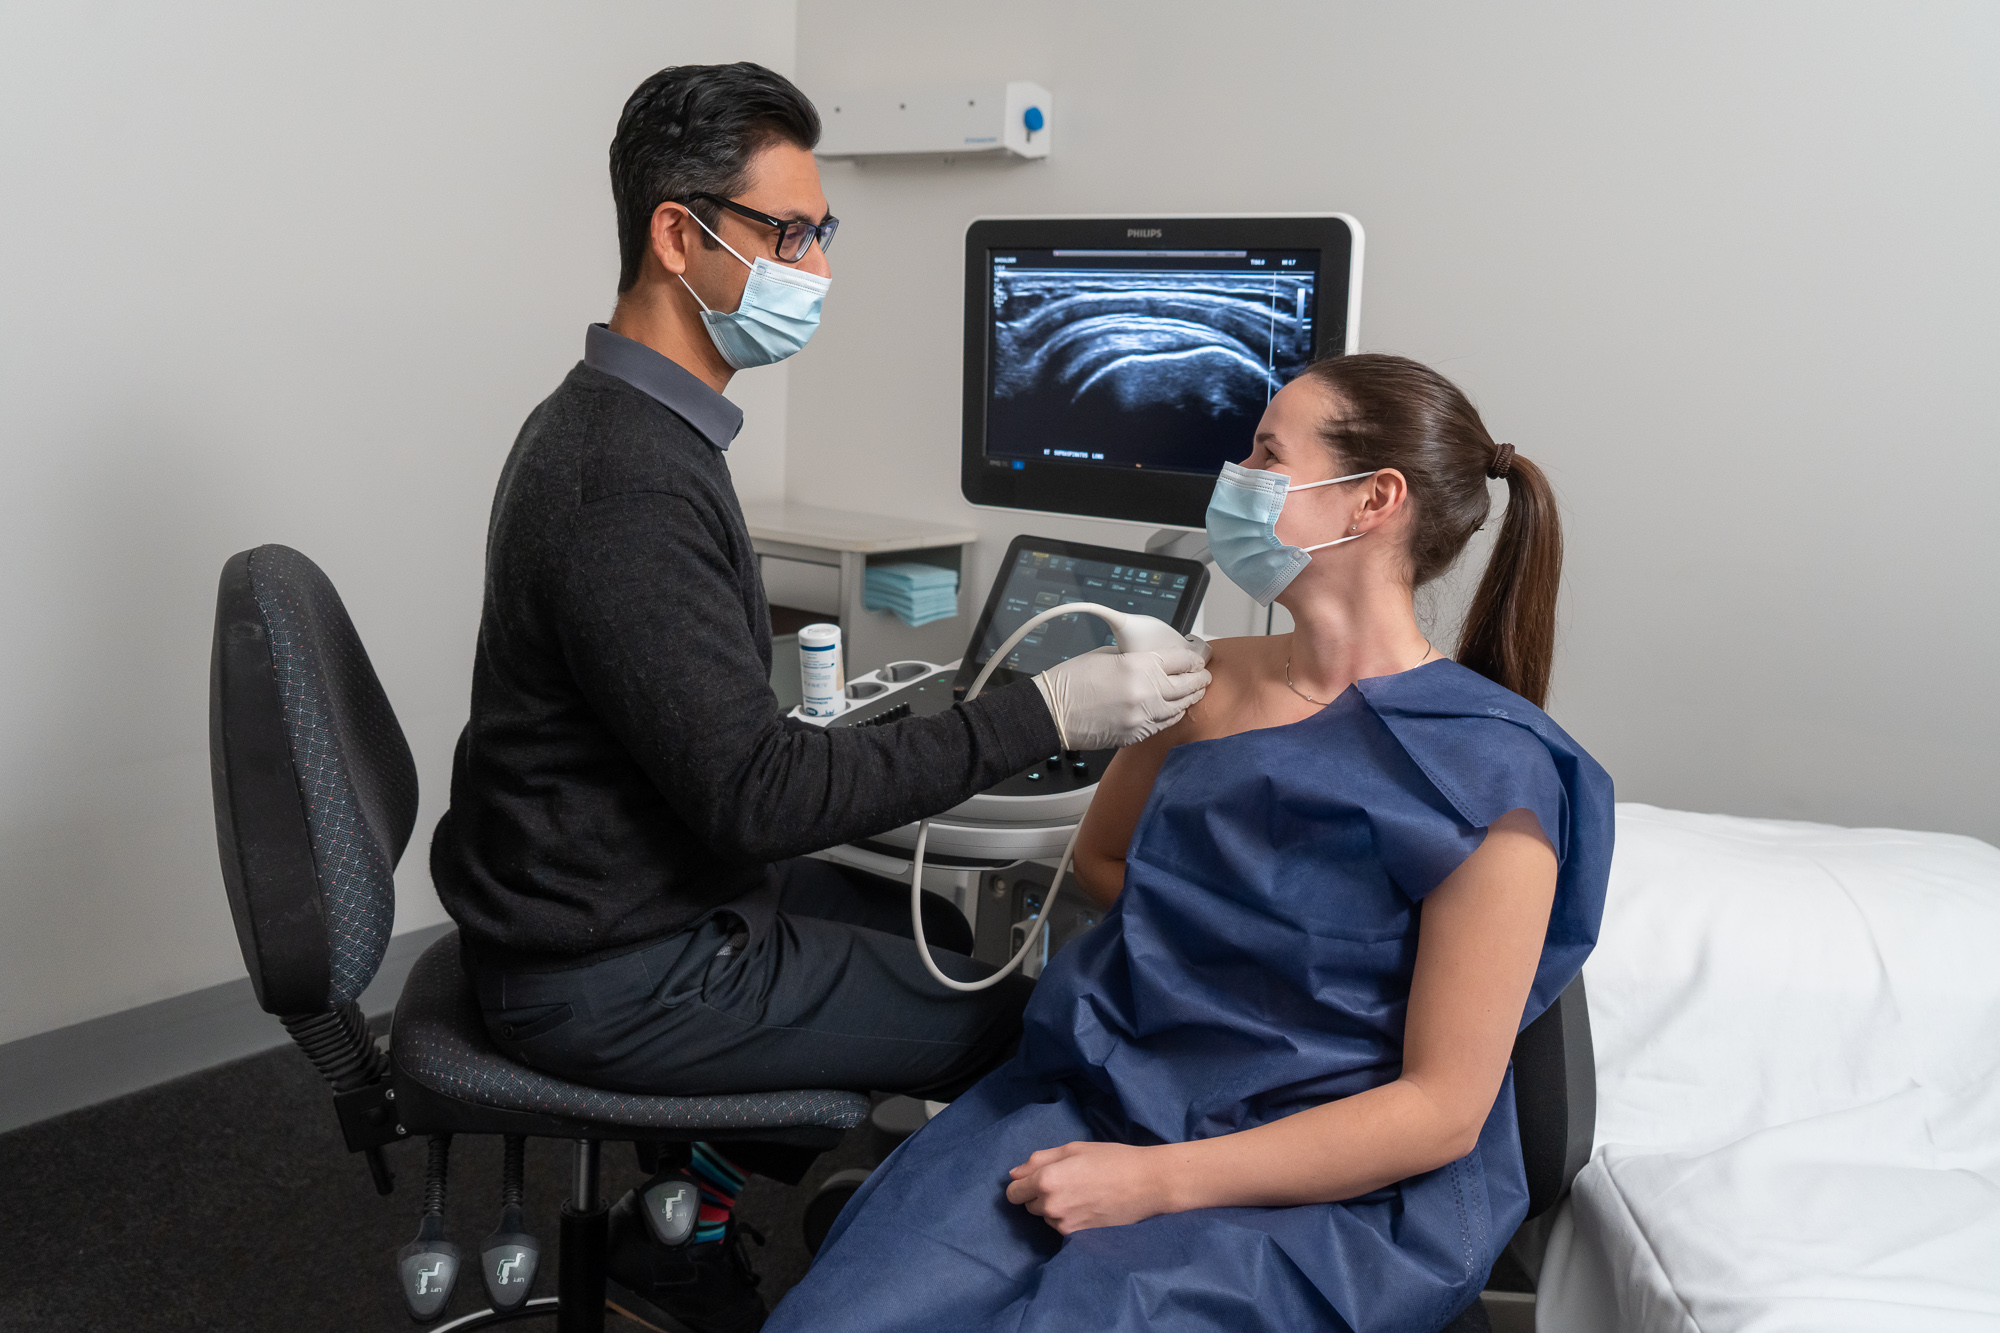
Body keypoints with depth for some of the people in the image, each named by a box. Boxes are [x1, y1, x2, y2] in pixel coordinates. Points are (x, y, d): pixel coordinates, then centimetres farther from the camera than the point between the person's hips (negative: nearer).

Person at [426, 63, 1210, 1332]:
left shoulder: (620, 424, 7)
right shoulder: (629, 482, -26)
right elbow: (756, 793, -28)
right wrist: (1044, 715, -26)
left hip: (641, 885, 10)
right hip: (617, 976, -10)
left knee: (938, 929, 22)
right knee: (1026, 1023, -5)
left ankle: (690, 1214, 21)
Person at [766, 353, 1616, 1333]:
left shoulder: (1490, 773, -10)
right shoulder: (1212, 682, 7)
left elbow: (1442, 1109, -11)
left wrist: (1155, 1179, -16)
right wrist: (1222, 942, 5)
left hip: (1327, 1195, -4)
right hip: (1093, 1095, 5)